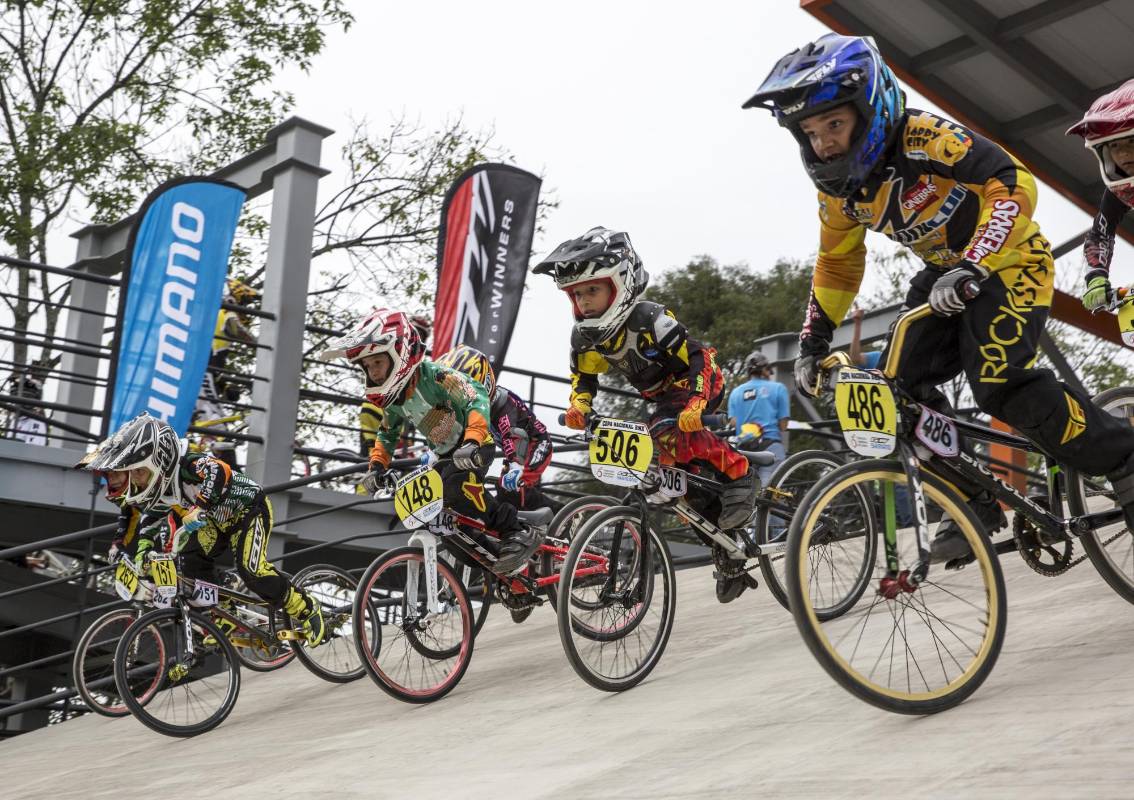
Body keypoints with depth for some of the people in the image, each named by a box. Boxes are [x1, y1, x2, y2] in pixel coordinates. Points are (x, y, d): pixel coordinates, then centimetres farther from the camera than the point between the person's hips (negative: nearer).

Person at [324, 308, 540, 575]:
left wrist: (472, 442, -47)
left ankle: (517, 532, -24)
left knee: (456, 485, -35)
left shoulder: (435, 376, -24)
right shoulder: (393, 399, 0)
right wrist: (377, 467, 1)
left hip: (475, 447, -8)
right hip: (446, 456, 8)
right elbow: (386, 434, 17)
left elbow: (477, 400, -34)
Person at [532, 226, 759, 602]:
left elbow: (696, 360, -29)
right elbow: (583, 377, -1)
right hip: (663, 397, 8)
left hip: (698, 382, -8)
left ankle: (739, 472, -15)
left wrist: (694, 406, -44)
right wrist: (578, 405, -23)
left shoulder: (650, 320, -32)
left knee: (672, 435, -36)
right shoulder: (584, 335, -13)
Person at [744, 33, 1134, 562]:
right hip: (946, 275, 7)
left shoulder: (922, 137, -27)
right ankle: (975, 504, 5)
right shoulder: (839, 187, -5)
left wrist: (973, 269, -43)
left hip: (1009, 264, -7)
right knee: (905, 384, -8)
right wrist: (813, 341, 5)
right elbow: (837, 265, 9)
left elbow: (1013, 185, -33)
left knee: (1001, 386, -24)